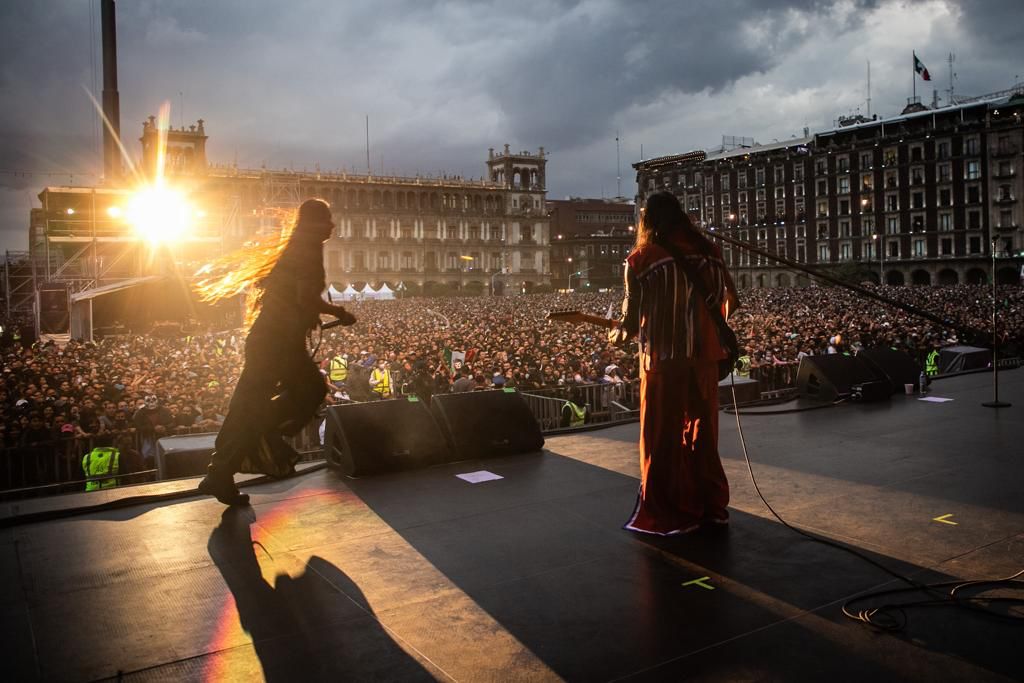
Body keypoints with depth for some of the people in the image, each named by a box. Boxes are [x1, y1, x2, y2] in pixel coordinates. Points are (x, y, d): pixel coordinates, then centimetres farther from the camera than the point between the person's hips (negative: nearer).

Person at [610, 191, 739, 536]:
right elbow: (731, 300, 11)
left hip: (662, 360, -4)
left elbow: (632, 317, -7)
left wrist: (617, 335, 13)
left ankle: (666, 515, 12)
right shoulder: (707, 251, 6)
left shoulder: (641, 259, -5)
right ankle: (710, 507, 25)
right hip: (704, 357, 4)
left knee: (661, 440, 7)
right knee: (702, 435, 17)